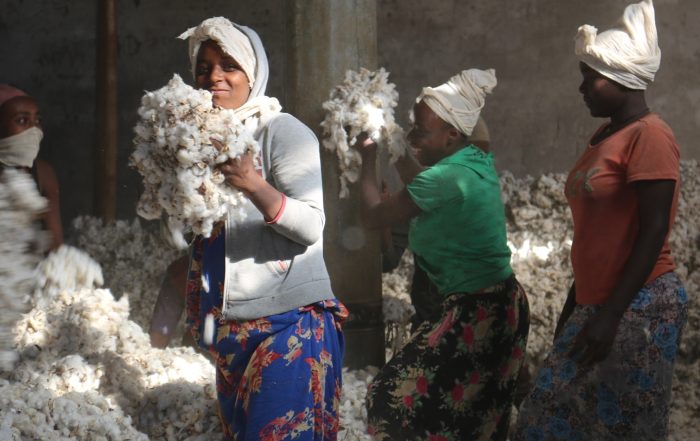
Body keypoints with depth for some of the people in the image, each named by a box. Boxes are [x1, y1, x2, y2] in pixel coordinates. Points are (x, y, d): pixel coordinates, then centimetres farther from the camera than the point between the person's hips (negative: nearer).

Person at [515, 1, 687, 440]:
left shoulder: (649, 135, -14)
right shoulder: (605, 136, 13)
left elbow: (653, 231, -19)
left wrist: (610, 315, -21)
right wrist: (575, 305, 20)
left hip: (640, 307, -9)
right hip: (597, 302, 9)